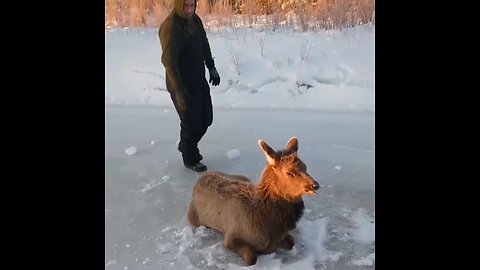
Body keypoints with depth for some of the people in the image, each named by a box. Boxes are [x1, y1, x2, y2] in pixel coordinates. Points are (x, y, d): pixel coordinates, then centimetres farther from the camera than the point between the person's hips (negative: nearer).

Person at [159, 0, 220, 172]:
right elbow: (168, 61, -28)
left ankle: (186, 146, 40)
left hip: (199, 81, 8)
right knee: (191, 123, 1)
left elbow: (204, 45, 18)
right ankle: (190, 160, 24)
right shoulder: (170, 27, -22)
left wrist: (211, 67, 16)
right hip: (182, 85, -8)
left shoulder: (195, 20, 4)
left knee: (206, 119, 17)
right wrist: (179, 91, -32)